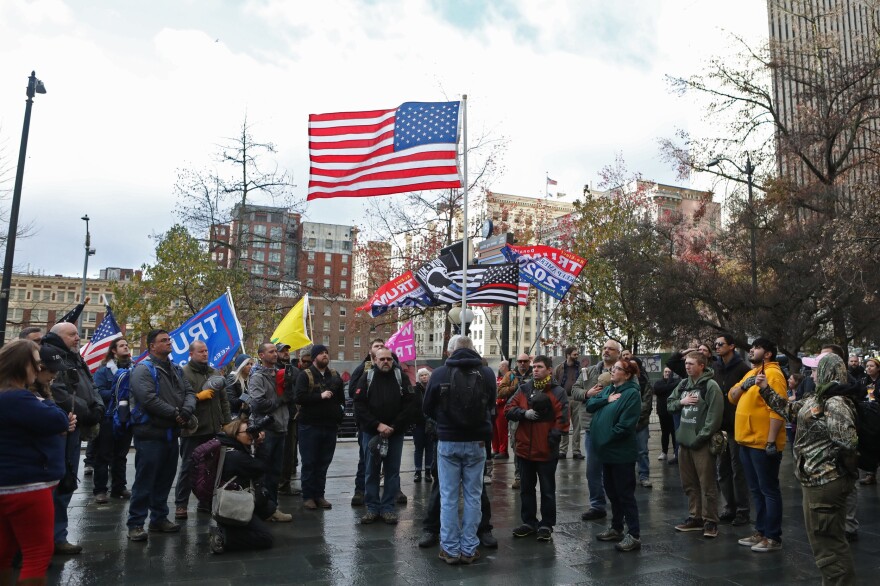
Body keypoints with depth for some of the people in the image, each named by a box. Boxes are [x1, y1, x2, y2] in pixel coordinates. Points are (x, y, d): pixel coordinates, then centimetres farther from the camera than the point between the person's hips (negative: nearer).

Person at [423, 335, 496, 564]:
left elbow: (428, 410, 3)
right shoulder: (487, 373, -5)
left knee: (448, 497, 8)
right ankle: (469, 549, 17)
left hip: (448, 442, -1)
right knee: (472, 496, 11)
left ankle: (450, 549, 15)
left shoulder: (439, 374, -9)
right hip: (476, 442, 1)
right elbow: (491, 406, 9)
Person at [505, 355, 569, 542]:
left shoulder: (558, 392, -7)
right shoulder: (523, 389, 5)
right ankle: (528, 522, 30)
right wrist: (524, 413, -16)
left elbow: (562, 420, -11)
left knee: (547, 490, 9)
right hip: (525, 449, 4)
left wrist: (553, 439, -18)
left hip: (547, 451, -4)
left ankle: (546, 525, 23)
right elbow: (508, 410, 1)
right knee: (526, 488, 16)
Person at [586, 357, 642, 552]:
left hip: (621, 452, -8)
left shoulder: (632, 393, -15)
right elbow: (590, 406, 2)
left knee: (625, 494, -1)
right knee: (612, 491, 18)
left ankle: (634, 535, 9)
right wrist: (606, 400, -12)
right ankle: (616, 528, 31)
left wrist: (607, 438, -14)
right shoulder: (608, 389, 11)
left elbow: (625, 425, -21)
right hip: (606, 450, 8)